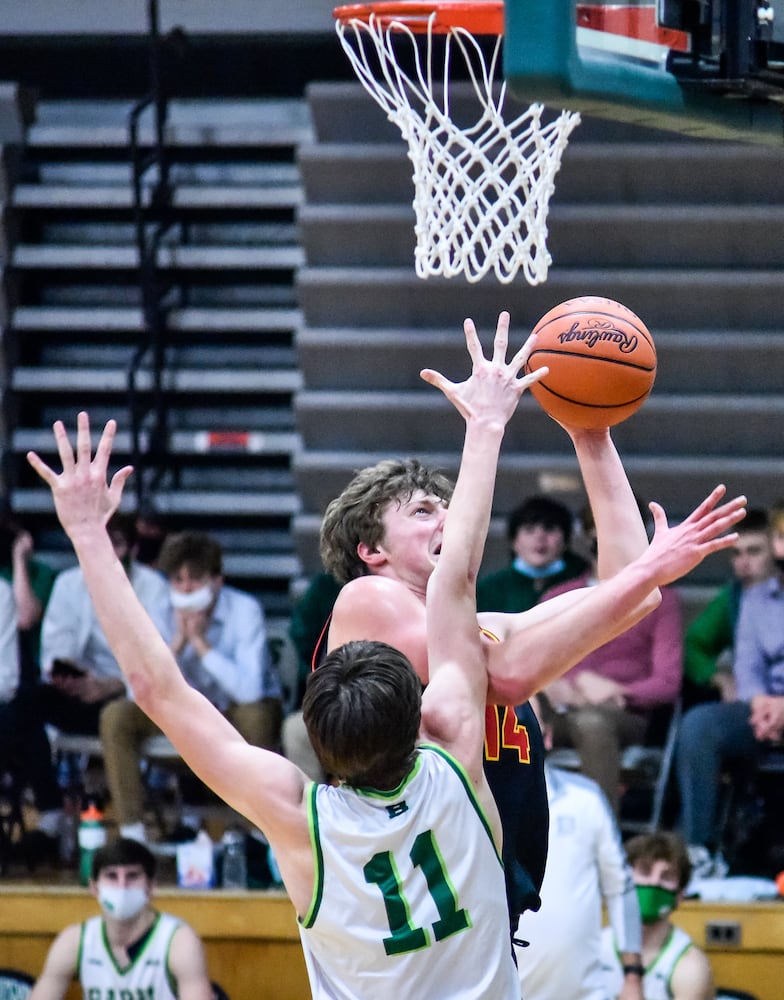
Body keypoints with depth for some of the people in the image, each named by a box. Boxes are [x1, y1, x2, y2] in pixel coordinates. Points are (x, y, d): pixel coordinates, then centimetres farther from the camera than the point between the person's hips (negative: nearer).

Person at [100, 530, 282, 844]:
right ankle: (131, 828, -14)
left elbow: (249, 689, -35)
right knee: (116, 715, -19)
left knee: (255, 714, -39)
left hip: (239, 710, -4)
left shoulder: (245, 610, -22)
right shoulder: (161, 614, -12)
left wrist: (200, 641, -33)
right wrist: (178, 641, -30)